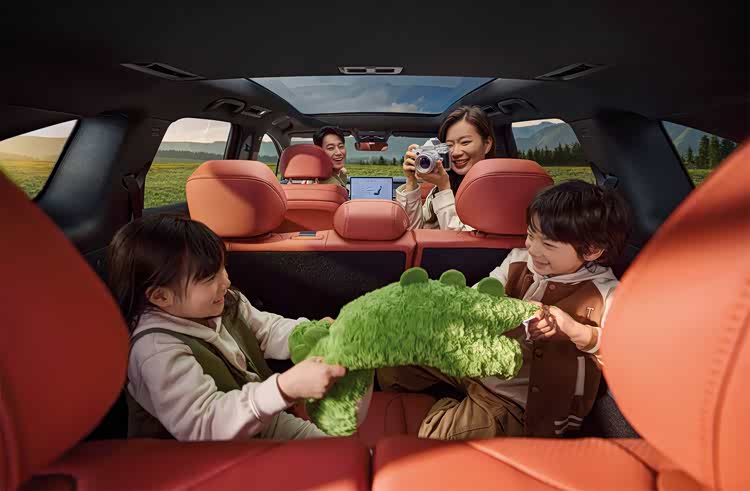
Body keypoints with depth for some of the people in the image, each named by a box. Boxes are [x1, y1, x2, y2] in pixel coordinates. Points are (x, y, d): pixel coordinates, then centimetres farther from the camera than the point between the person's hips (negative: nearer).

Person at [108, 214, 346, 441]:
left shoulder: (225, 303, -6)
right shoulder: (157, 351, -30)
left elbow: (268, 330, 3)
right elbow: (204, 424, -37)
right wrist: (286, 388, -49)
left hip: (259, 419, 7)